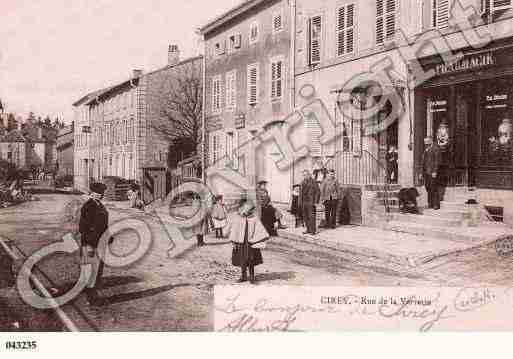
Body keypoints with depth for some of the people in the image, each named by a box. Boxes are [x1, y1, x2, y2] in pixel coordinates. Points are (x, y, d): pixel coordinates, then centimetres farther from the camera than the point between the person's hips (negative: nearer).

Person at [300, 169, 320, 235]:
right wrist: (300, 201, 12)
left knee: (311, 216, -6)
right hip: (303, 202, 6)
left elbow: (318, 192, -6)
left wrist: (316, 201, -11)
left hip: (310, 202, -6)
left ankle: (313, 231, 0)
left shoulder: (313, 182, -5)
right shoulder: (303, 182, 14)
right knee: (305, 217, 8)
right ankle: (308, 230, 17)